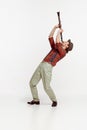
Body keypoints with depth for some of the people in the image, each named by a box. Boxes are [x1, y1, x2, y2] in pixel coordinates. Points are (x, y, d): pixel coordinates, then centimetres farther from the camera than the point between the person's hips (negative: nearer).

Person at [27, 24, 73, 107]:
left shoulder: (63, 52, 1)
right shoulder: (54, 48, 25)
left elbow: (57, 41, -8)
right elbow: (50, 37, 25)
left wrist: (59, 32, 7)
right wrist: (55, 27, 17)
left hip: (48, 68, -7)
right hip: (41, 65, 7)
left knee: (46, 87, -11)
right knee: (32, 83, 4)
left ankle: (54, 101, 13)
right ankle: (36, 100, 16)